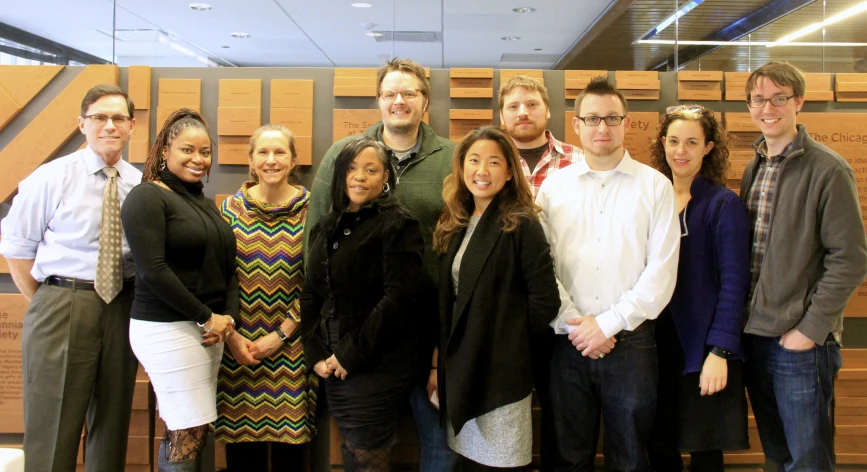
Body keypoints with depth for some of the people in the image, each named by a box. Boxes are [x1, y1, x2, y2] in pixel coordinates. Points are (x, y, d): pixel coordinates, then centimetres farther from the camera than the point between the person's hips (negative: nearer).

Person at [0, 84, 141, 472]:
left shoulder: (141, 184, 4)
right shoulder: (52, 178, -4)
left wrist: (140, 303, 0)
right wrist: (46, 305, -3)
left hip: (122, 308, 3)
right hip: (62, 307, -3)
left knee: (112, 423, 15)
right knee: (53, 428, 4)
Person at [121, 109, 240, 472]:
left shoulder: (206, 203, 16)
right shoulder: (147, 197, -8)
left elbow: (227, 266, 15)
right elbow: (153, 271, -17)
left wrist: (228, 316, -3)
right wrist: (206, 318, -13)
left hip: (208, 329, 7)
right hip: (168, 330, -7)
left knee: (181, 432, 9)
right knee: (191, 433, -5)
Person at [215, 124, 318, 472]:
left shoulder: (310, 209, -1)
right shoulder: (232, 207, 3)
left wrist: (281, 334, -8)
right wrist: (233, 335, -6)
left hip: (292, 347, -1)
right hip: (239, 345, 1)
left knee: (289, 443, 6)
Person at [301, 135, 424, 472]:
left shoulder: (399, 226, -9)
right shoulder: (326, 227, 12)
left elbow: (399, 300, -17)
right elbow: (310, 295, 11)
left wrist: (352, 355, -15)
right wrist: (315, 354, -1)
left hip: (377, 366, -6)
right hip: (333, 366, 6)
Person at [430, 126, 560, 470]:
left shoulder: (521, 225, -12)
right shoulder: (454, 225, 9)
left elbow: (545, 302, -14)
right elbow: (446, 303, 12)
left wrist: (507, 337, -3)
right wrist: (440, 364, 10)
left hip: (500, 373, -6)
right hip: (460, 371, 6)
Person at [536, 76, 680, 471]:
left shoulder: (655, 186, 1)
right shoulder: (554, 186, 5)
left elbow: (662, 271, -5)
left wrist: (607, 323, -10)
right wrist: (575, 324, -9)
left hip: (631, 341, -1)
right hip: (568, 344, 1)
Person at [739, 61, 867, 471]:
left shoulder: (828, 169, -9)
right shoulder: (753, 169, 10)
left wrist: (811, 330, -15)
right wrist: (741, 323, 6)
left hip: (801, 344, -6)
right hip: (753, 336, 6)